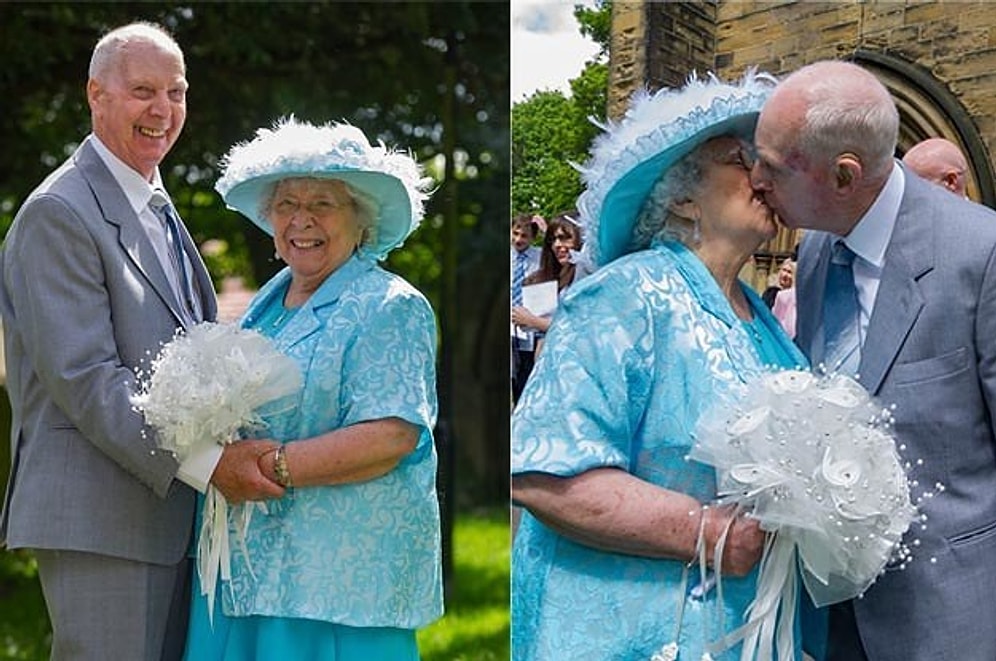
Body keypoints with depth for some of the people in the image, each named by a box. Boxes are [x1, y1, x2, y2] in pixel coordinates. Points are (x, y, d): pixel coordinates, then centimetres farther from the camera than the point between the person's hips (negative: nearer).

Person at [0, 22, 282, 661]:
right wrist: (207, 462, -23)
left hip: (171, 508, 9)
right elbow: (84, 378, -19)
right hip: (99, 517, -9)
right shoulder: (58, 213, -11)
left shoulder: (159, 210, 18)